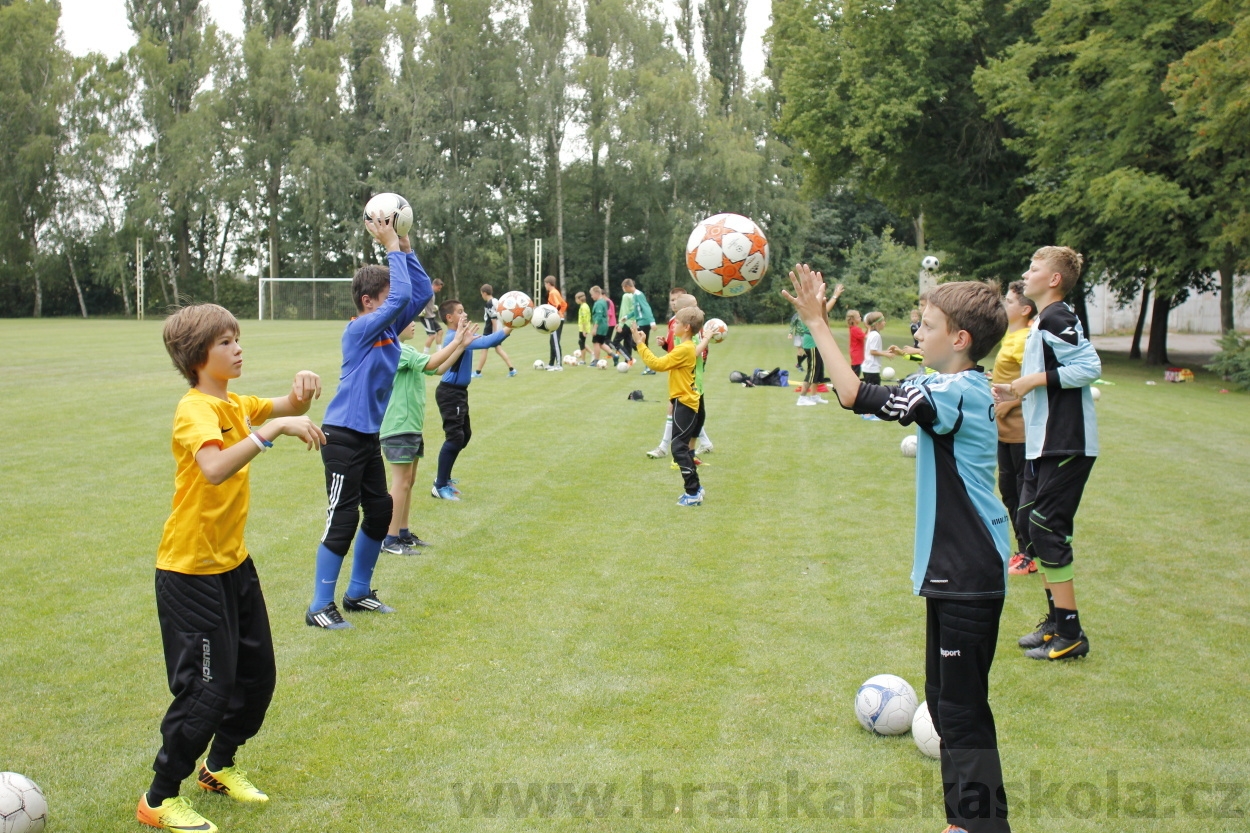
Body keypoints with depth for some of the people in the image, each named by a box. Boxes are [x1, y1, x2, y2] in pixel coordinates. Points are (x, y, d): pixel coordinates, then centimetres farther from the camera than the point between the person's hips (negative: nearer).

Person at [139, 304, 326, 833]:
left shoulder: (236, 406, 7)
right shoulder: (195, 410, -21)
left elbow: (290, 411, 13)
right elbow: (215, 468, -39)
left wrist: (300, 393, -9)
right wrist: (272, 429, -42)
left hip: (234, 564, 9)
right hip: (191, 572, -9)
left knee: (257, 674, 16)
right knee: (208, 689, -4)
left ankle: (219, 767, 37)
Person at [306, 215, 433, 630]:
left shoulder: (389, 328, 6)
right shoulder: (360, 330, -17)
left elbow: (421, 292, 9)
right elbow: (402, 297, -28)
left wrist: (405, 247, -1)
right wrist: (391, 247, -20)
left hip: (369, 437, 9)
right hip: (342, 438, -9)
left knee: (379, 511, 15)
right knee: (342, 520, -6)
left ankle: (358, 593, 29)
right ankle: (320, 607, 3)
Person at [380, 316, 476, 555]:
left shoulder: (409, 351, 13)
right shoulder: (397, 351, -17)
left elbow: (438, 369, 17)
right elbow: (431, 363, -26)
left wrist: (462, 344, 9)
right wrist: (456, 341, -19)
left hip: (411, 428, 10)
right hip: (398, 428, -10)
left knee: (409, 481, 15)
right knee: (402, 482, -7)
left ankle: (403, 533, 23)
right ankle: (391, 540, -1)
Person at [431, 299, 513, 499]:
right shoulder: (454, 338, -21)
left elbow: (485, 341, 7)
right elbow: (483, 343, -32)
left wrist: (506, 331, -8)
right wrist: (504, 331, -27)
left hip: (459, 392, 11)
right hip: (449, 393, -11)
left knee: (465, 434, 17)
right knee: (455, 437, -12)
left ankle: (444, 478, 28)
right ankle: (440, 486, -4)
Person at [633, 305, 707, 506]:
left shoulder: (684, 349, -19)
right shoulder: (686, 347, 13)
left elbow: (658, 364, -22)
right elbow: (667, 363, 12)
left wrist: (641, 345, -18)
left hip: (684, 403, -10)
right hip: (685, 401, 10)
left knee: (679, 448, -8)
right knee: (683, 447, 17)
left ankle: (693, 493, -6)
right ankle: (695, 488, 25)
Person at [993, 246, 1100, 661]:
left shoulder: (1057, 319, -14)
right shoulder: (1043, 321, 17)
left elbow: (1091, 367, -22)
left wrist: (1037, 378, -20)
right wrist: (1018, 391, 14)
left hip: (1065, 447, -11)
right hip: (1044, 444, 11)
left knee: (1047, 530, -7)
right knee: (1030, 523, 14)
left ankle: (1070, 635, 1)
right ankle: (1055, 619, 25)